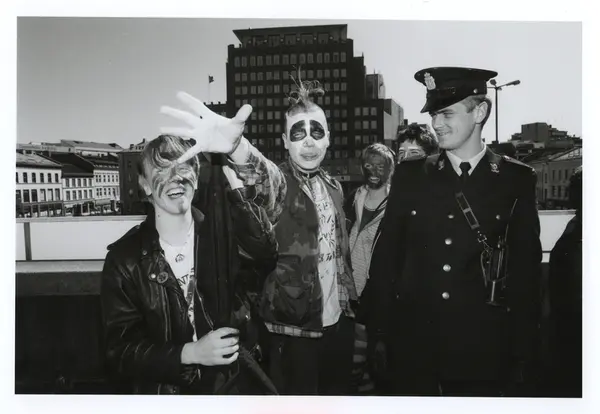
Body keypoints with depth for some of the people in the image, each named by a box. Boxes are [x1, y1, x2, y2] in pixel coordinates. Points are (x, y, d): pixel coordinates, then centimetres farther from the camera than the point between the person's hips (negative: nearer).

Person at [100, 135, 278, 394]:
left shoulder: (220, 232, 2)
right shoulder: (125, 258, -2)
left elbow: (265, 252, -19)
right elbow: (121, 349, -3)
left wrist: (232, 181, -26)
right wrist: (190, 352, -16)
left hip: (234, 379, 1)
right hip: (164, 387, 0)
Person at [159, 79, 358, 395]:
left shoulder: (334, 187, 8)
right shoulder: (279, 182, -12)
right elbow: (259, 171, -37)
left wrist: (348, 303, 15)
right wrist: (234, 144, -59)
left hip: (339, 321, 6)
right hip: (294, 326, -6)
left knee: (338, 393, 20)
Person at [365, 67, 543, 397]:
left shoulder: (516, 180, -1)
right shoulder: (410, 175, 1)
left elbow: (526, 269, 0)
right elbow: (385, 256, 2)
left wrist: (523, 352, -1)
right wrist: (377, 333, 0)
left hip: (483, 346, -1)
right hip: (411, 341, 1)